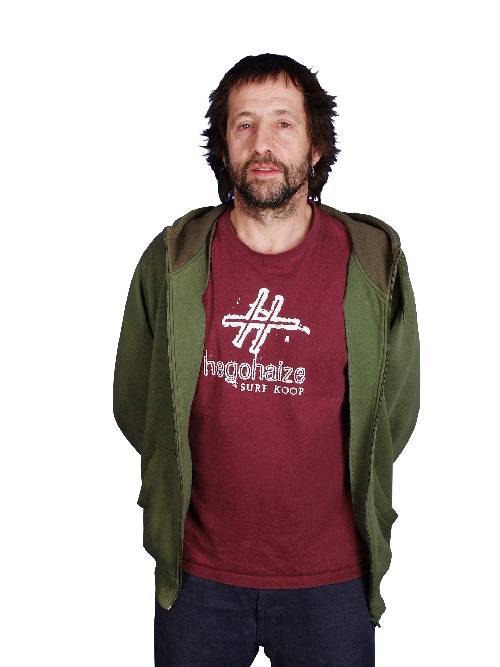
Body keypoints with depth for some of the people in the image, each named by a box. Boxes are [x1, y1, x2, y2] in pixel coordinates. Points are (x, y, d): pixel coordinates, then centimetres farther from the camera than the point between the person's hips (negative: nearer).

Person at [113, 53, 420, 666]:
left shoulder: (373, 261, -7)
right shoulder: (172, 260, -6)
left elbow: (394, 409, 5)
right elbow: (133, 401, 6)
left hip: (332, 579, 0)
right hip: (198, 574, 1)